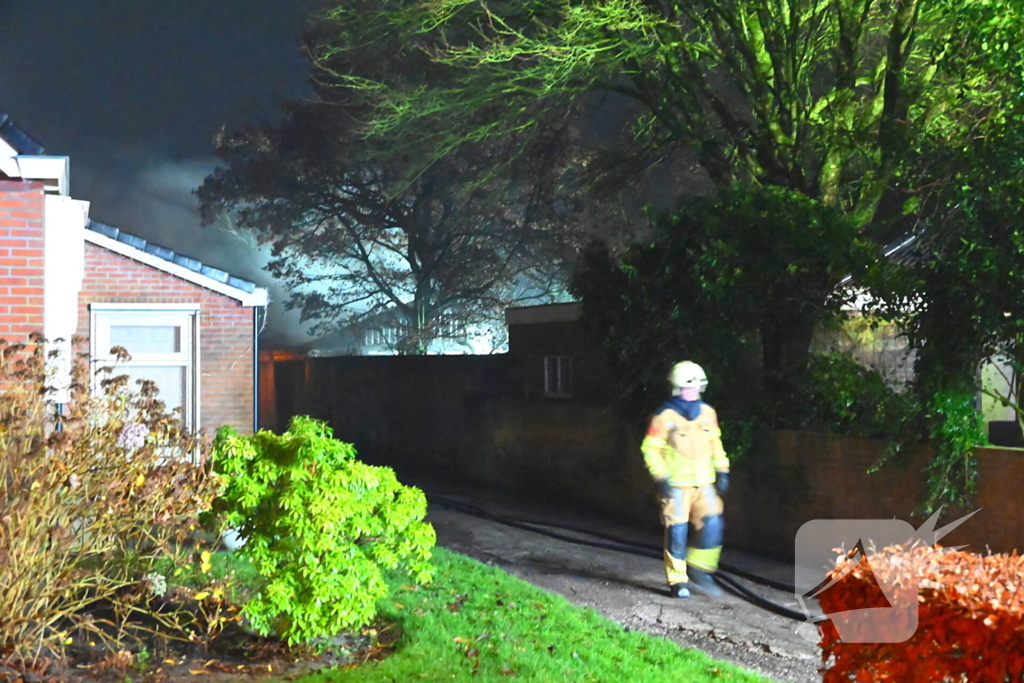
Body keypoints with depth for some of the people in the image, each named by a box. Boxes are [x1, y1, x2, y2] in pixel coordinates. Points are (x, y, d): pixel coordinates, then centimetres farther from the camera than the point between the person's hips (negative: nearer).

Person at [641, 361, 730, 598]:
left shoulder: (707, 413, 8)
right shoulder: (665, 416, -8)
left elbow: (715, 444, 19)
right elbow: (650, 449, -6)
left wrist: (722, 470, 11)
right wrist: (661, 478, -13)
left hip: (704, 483, 5)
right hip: (675, 484, -4)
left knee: (713, 525, -5)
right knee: (676, 531, -4)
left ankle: (698, 571, 13)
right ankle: (677, 581, 8)